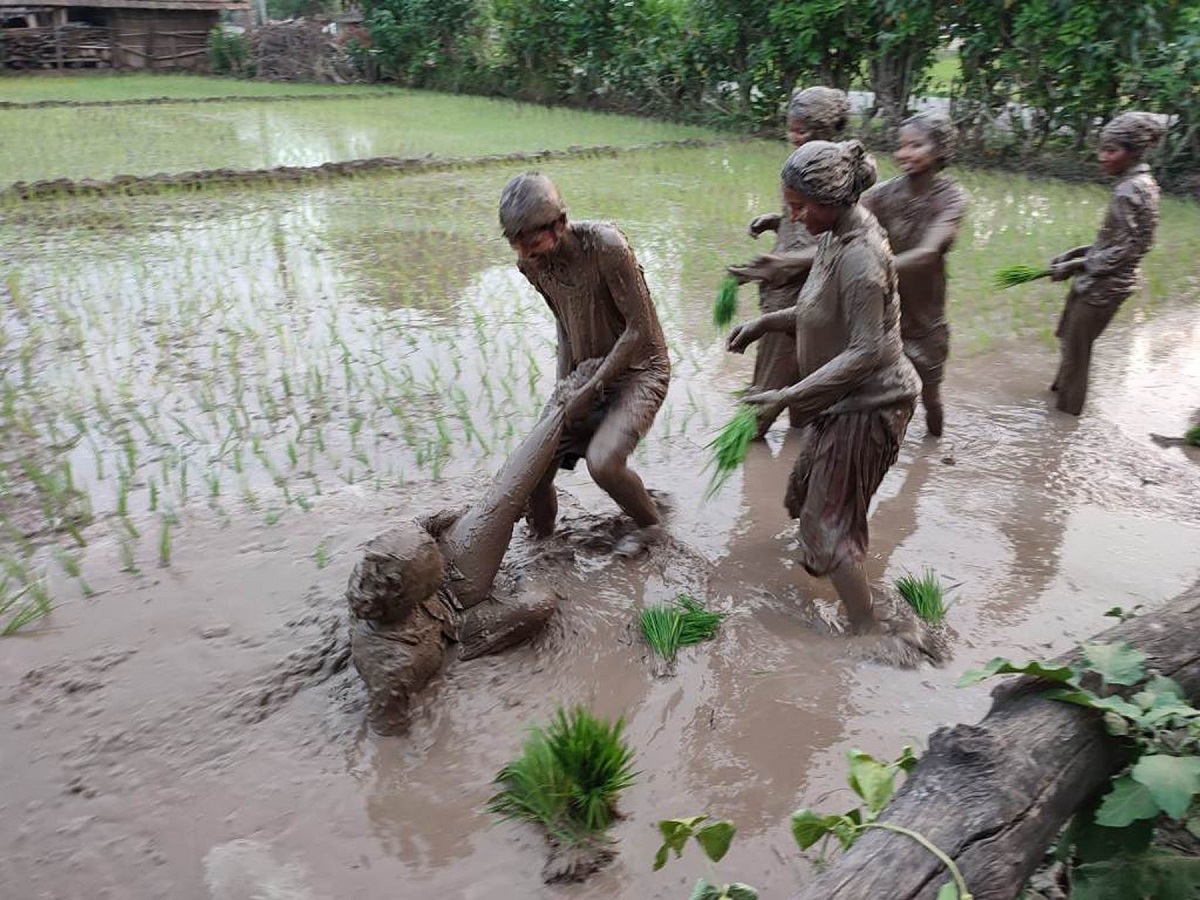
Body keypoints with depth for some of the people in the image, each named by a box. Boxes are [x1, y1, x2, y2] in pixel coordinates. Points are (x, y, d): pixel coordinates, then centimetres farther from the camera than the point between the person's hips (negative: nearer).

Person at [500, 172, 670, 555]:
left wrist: (589, 390, -19)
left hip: (638, 368, -6)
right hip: (589, 372, 6)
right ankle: (541, 540, 25)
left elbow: (641, 329, -21)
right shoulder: (531, 262, -6)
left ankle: (649, 522, 4)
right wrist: (562, 383, 2)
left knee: (602, 462, -27)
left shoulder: (605, 246, -26)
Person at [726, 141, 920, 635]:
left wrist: (789, 396, -31)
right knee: (805, 496, 23)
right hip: (844, 399, 10)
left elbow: (867, 351, -29)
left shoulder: (858, 257, -27)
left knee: (828, 521, -3)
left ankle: (867, 632, 8)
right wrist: (765, 323, 6)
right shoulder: (837, 235, 3)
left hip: (867, 404, -10)